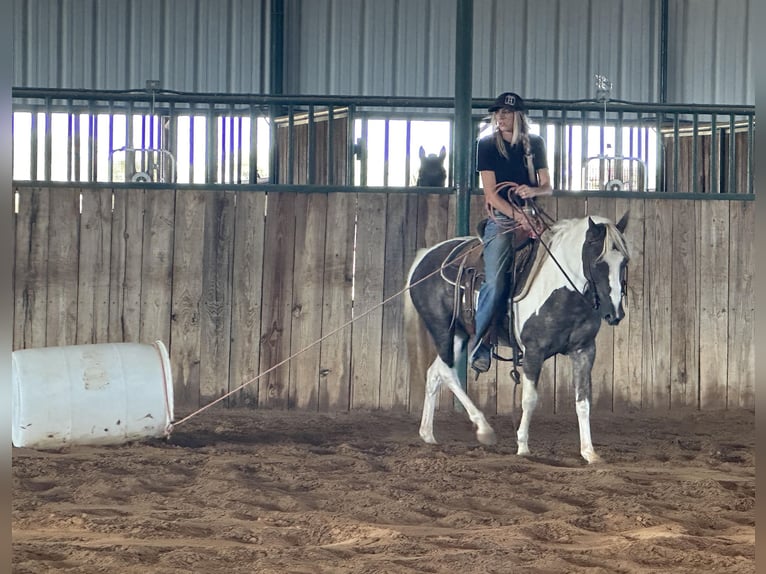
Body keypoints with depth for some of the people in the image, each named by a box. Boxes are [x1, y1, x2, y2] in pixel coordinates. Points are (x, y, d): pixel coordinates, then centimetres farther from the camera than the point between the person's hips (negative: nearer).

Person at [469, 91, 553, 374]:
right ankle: (480, 343, -10)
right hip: (501, 220, -3)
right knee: (495, 283, -17)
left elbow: (548, 187, 10)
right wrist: (518, 216, -18)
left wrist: (533, 191, -14)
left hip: (531, 218, 3)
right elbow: (491, 194, -6)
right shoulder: (487, 145, 1)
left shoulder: (535, 144, 9)